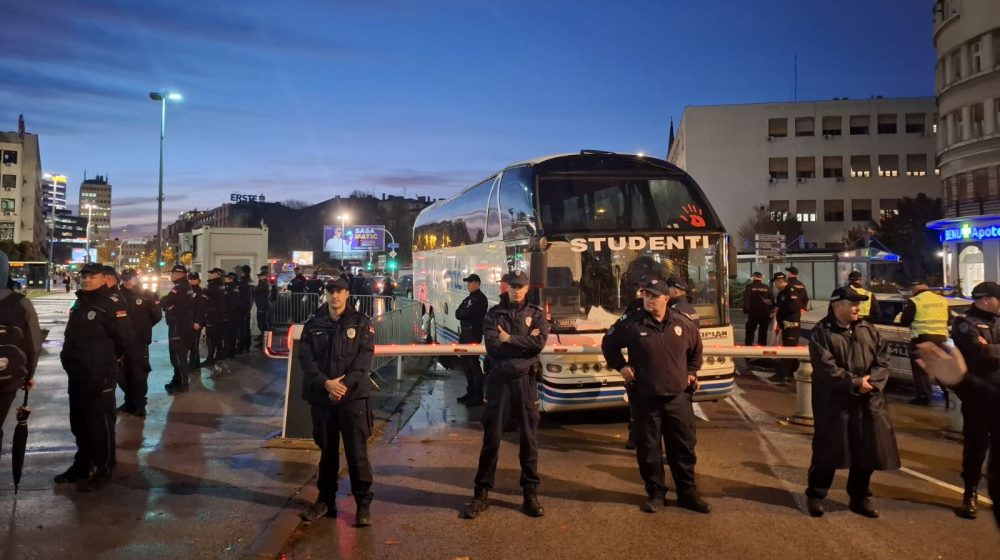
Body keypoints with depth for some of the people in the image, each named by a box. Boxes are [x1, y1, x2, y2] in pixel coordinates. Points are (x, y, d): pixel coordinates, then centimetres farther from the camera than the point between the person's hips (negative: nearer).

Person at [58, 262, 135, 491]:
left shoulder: (111, 303, -14)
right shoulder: (79, 303, 14)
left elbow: (125, 337, -18)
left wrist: (108, 357, -4)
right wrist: (71, 357, 16)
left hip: (99, 376, -9)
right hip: (76, 375, 9)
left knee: (100, 424, -1)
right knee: (79, 423, 18)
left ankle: (102, 470, 8)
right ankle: (82, 464, 32)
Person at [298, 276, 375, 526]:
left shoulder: (361, 323, 1)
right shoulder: (313, 325, 6)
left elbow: (364, 359, -6)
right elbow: (306, 358, -1)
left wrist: (345, 384, -17)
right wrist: (325, 382, -15)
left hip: (353, 396, -2)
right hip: (322, 397, 3)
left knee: (357, 452, -3)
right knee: (327, 451, 15)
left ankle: (363, 503, 8)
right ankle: (326, 501, 28)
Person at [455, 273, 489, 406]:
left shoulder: (480, 298, -11)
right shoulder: (469, 298, 19)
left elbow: (467, 313, -19)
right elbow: (458, 313, 11)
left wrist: (461, 313, 0)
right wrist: (463, 314, -8)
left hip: (474, 334, -10)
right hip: (464, 333, 10)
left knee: (473, 363, -8)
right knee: (465, 362, 14)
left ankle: (478, 396, -3)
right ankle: (470, 392, 24)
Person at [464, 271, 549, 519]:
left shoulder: (536, 314, 5)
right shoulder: (494, 313, 4)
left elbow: (539, 343, -13)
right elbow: (491, 345, -11)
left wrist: (509, 339, -12)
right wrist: (524, 342, -13)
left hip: (525, 380, 1)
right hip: (499, 380, -1)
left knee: (529, 438, 8)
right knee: (491, 437, 3)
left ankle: (530, 493, 19)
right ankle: (482, 493, 12)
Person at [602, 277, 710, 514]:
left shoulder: (684, 323, 1)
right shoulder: (632, 325, -5)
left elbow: (696, 349, 20)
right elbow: (608, 344, 10)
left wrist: (691, 372, 12)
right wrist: (621, 366, 2)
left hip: (678, 397, 2)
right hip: (646, 399, -1)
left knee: (684, 447, 10)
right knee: (648, 449, 6)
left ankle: (688, 493, 25)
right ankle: (655, 493, 23)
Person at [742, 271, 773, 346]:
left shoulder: (750, 287, -4)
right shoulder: (767, 288, 7)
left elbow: (746, 300, -12)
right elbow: (772, 300, 7)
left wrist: (746, 310, -8)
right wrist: (771, 310, 14)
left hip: (753, 313, -3)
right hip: (765, 314, 3)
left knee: (750, 331, 3)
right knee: (763, 331, 12)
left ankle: (748, 345, -3)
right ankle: (762, 345, 13)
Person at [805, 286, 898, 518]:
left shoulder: (868, 329, 10)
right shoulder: (822, 333, -8)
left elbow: (883, 357, 4)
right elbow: (827, 368, -15)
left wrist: (871, 380, -12)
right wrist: (855, 383, -17)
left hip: (869, 402, 5)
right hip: (834, 403, -5)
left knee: (867, 451, 10)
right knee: (828, 451, 0)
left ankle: (860, 498, 26)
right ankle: (815, 495, 15)